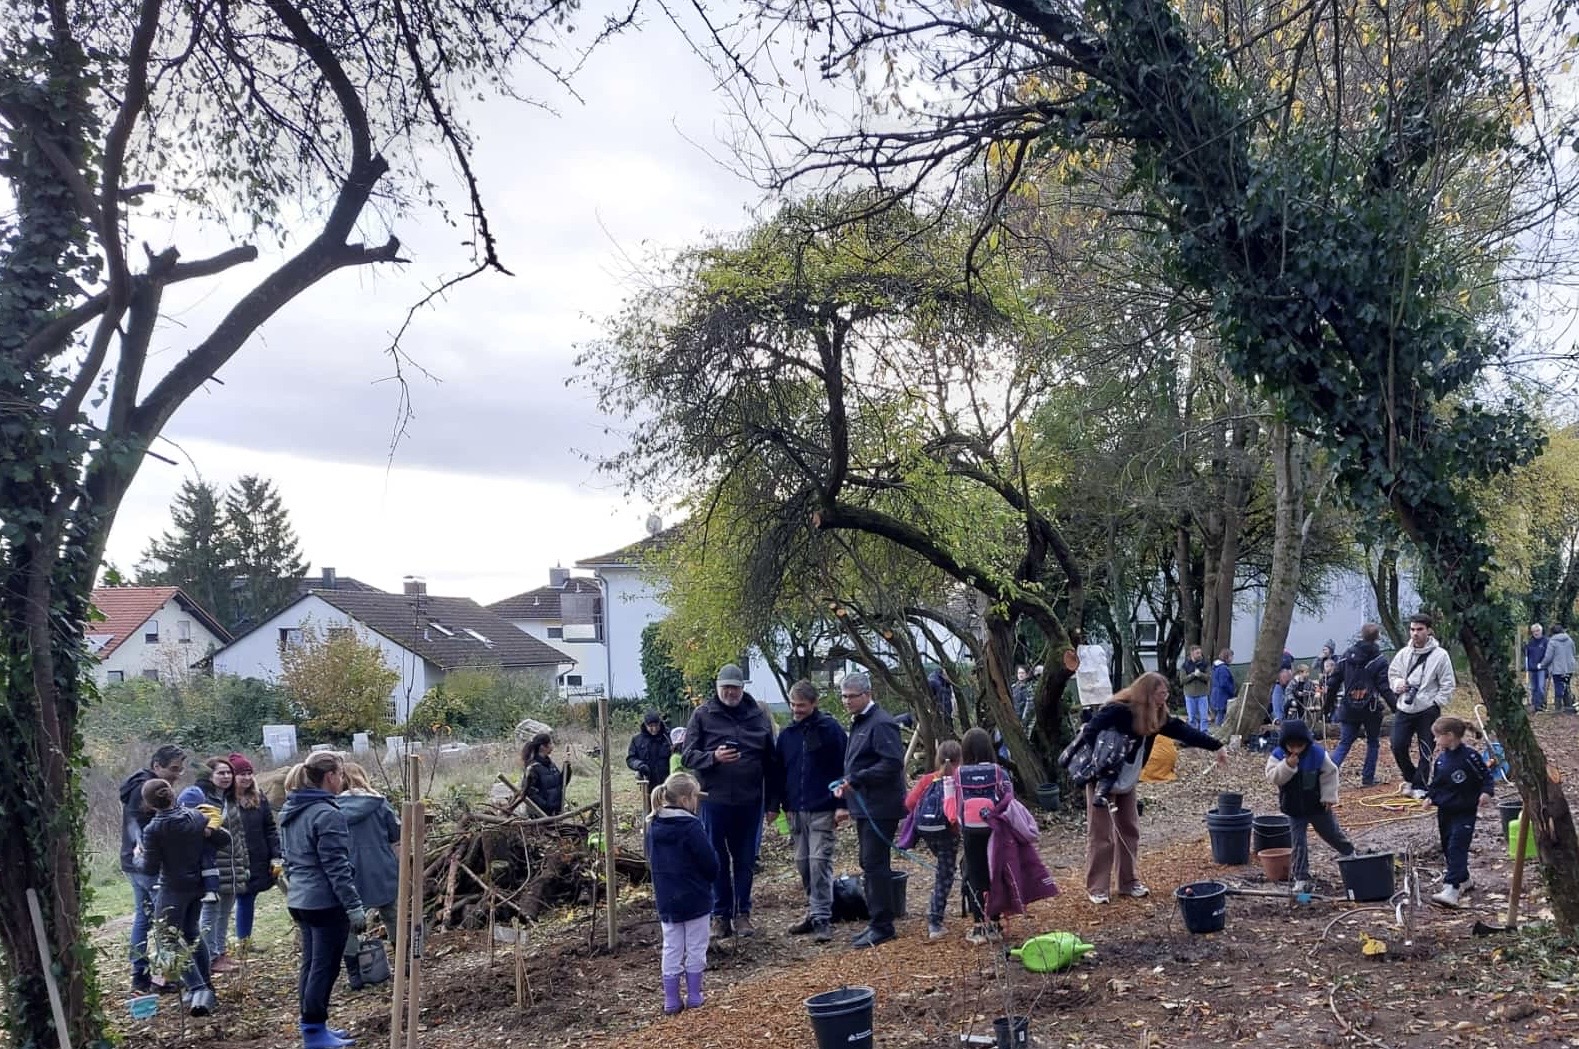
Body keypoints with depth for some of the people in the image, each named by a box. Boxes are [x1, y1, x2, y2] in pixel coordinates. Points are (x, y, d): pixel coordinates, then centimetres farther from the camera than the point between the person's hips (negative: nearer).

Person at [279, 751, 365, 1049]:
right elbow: (336, 867, -20)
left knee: (310, 964, 16)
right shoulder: (327, 814, -18)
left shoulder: (290, 811, 11)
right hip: (325, 902, -9)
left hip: (300, 900, 9)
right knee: (324, 967, -1)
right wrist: (354, 906, -17)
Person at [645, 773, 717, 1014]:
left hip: (666, 900, 5)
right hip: (695, 899, -5)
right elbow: (710, 862, -15)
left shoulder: (653, 826, 1)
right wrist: (708, 880, 5)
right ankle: (694, 997, 14)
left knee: (671, 949, 12)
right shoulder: (691, 826, -19)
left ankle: (671, 1000, 12)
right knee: (696, 948, 8)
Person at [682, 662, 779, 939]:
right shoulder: (702, 715, -1)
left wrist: (773, 801, 5)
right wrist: (713, 757, -23)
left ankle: (742, 913, 19)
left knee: (746, 861, 9)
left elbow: (771, 760, 6)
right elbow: (689, 755, -3)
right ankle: (720, 914, 16)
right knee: (718, 861, 7)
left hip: (750, 801, 1)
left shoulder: (759, 715, 4)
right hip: (714, 800, -1)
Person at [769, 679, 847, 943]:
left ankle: (822, 919, -7)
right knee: (803, 863, 9)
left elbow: (843, 767, -7)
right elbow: (780, 771, 15)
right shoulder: (787, 734, 9)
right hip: (796, 811, 6)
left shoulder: (830, 729, -7)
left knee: (820, 861, -10)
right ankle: (814, 911, 20)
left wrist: (842, 804, -10)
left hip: (822, 810, -6)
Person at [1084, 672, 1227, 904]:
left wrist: (1216, 746, -5)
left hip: (1127, 782, 8)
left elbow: (1182, 730, -2)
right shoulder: (1116, 711, -25)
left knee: (1129, 831, 10)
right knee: (1100, 834, -4)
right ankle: (1097, 888, 2)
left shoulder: (1155, 716, -2)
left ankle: (1129, 882, 20)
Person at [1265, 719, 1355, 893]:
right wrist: (1287, 766, -36)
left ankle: (1350, 853, 47)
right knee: (1299, 844, -1)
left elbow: (1330, 774, -5)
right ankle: (1301, 879, 5)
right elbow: (1272, 778, -22)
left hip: (1318, 806, 0)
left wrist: (1328, 796, -6)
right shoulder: (1278, 756, -14)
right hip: (1294, 810, 0)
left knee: (1333, 834, 18)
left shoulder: (1317, 753, -15)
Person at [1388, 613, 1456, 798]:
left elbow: (1448, 684, -4)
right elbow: (1392, 673, 16)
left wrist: (1436, 703, -10)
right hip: (1404, 709, 4)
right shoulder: (1403, 653, 5)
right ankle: (1411, 778, 22)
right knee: (1398, 746, 0)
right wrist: (1397, 684, -4)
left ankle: (1419, 786, 11)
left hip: (1428, 710, -4)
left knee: (1426, 751, 1)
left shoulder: (1440, 655, -7)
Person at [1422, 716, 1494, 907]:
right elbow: (1435, 783, 16)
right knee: (1448, 849, 14)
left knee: (1457, 849, -14)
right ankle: (1463, 881, 33)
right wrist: (1430, 796, 0)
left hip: (1464, 812, -7)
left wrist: (1485, 792, -23)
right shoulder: (1440, 759, 6)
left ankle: (1451, 890, -21)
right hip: (1444, 811, 7)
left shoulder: (1470, 757, -12)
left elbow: (1486, 777, -6)